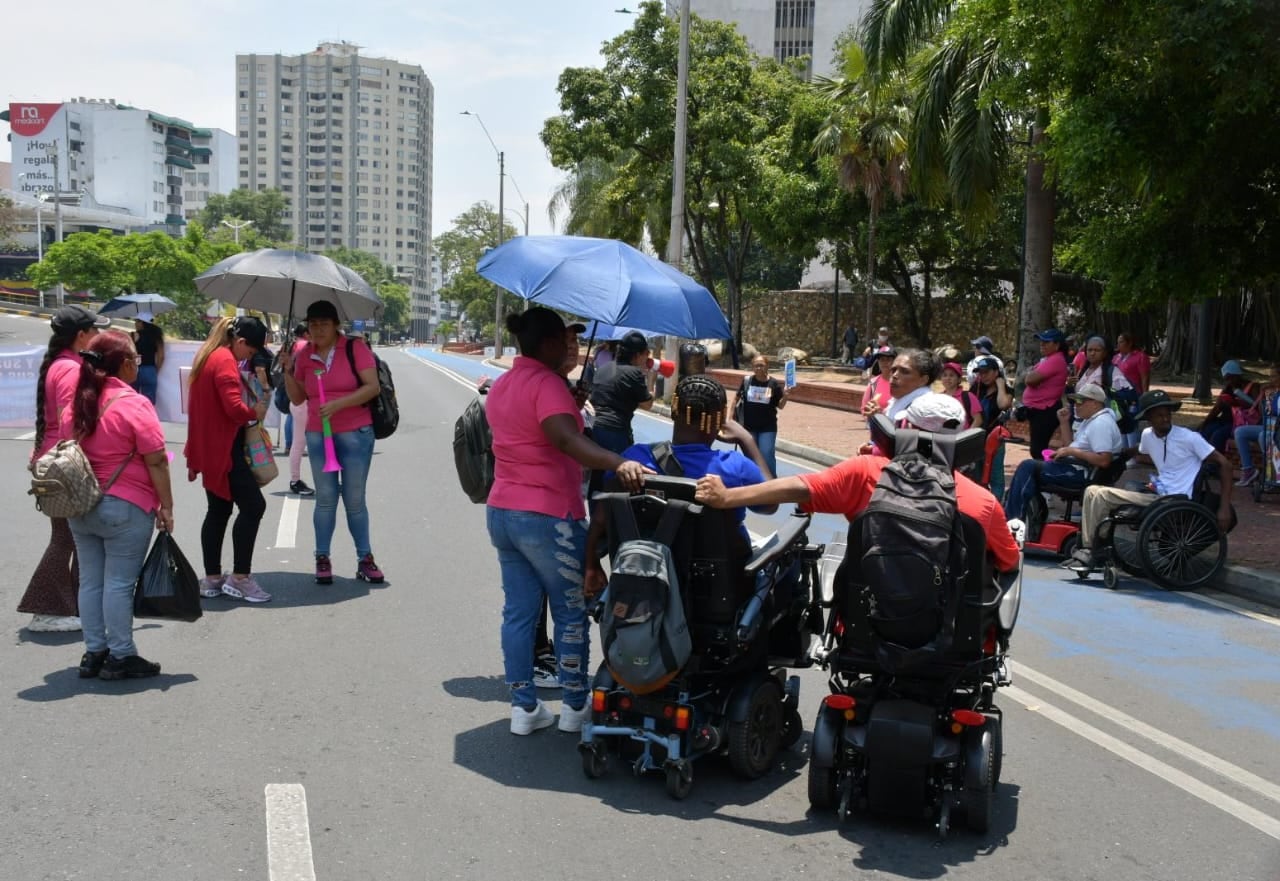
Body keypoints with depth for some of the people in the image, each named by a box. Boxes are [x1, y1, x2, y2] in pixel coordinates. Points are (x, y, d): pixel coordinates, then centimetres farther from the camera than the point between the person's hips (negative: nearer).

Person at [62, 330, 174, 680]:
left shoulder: (76, 405, 9)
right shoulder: (134, 404, -13)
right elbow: (156, 462, -14)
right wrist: (166, 506, -7)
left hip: (80, 507, 7)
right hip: (125, 507, -7)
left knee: (90, 581, 11)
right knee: (119, 582, -2)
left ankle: (94, 653, 17)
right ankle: (120, 657, 3)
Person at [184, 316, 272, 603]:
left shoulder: (207, 356, 16)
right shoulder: (225, 361, -16)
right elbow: (234, 408, -26)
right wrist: (255, 412, -5)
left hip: (210, 448, 11)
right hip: (224, 449, -11)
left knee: (218, 510, 13)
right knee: (252, 505, -9)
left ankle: (212, 578, 17)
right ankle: (240, 578, -8)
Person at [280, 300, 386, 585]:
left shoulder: (355, 348, -5)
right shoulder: (304, 355, 6)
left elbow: (373, 387, -13)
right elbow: (297, 398, 12)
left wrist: (338, 403, -20)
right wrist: (288, 372, -3)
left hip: (355, 434, -3)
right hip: (318, 436, 3)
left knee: (354, 500, 3)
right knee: (325, 499, 6)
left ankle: (365, 560, 14)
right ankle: (322, 559, 14)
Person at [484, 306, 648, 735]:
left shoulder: (500, 386, 12)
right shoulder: (547, 383, -16)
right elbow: (564, 438, -34)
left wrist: (574, 403, 17)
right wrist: (618, 462, -47)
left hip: (501, 512, 8)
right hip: (548, 517, -8)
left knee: (518, 611, 11)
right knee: (571, 613, 6)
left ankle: (523, 707, 16)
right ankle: (575, 706, 14)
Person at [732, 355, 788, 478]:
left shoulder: (774, 384, -8)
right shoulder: (747, 381, -6)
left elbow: (780, 406, 0)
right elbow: (736, 398, 7)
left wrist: (785, 395, -19)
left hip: (768, 427, -2)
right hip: (749, 426, 2)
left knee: (767, 455, -7)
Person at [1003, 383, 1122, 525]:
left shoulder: (1101, 424, -16)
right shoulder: (1091, 420, 17)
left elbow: (1104, 460, -26)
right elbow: (1071, 445, 21)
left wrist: (1072, 451, -21)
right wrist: (1064, 422, 9)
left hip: (1082, 474, -11)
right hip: (1076, 467, 11)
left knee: (1028, 467, -14)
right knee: (1029, 466, 7)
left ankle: (1012, 518, -9)